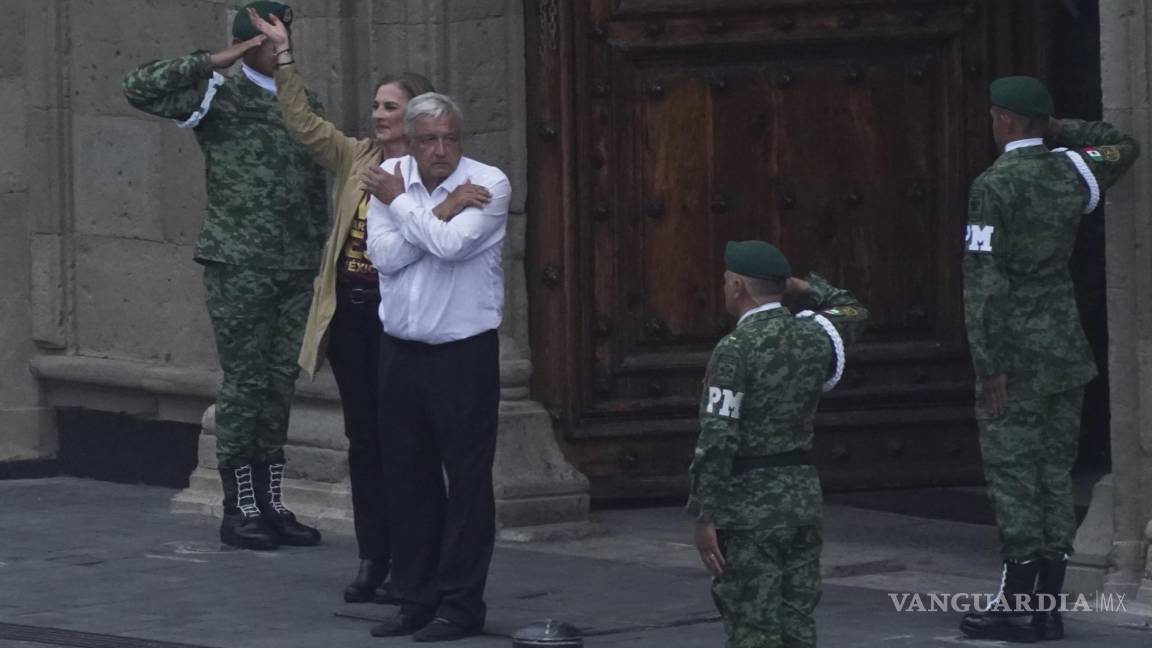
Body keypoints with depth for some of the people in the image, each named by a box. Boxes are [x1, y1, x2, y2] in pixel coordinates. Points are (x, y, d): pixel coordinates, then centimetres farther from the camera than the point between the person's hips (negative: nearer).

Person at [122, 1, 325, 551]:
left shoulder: (305, 104, 14)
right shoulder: (219, 96, -3)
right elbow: (139, 88, -14)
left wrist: (322, 258, 13)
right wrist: (213, 63, -17)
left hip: (297, 267, 5)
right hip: (239, 265, -5)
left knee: (282, 383, 7)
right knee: (244, 382, -4)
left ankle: (271, 504, 13)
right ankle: (239, 509, 2)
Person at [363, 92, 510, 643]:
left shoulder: (489, 184, -8)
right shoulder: (389, 178, 4)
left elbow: (450, 244, -23)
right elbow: (383, 254, -8)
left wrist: (402, 204, -9)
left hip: (464, 352, -4)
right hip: (401, 351, 4)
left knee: (467, 480, -2)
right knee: (407, 479, 9)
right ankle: (417, 599, 17)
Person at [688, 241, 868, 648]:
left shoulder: (735, 350, -15)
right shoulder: (814, 335, 4)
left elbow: (717, 440, -19)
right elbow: (852, 312, 30)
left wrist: (703, 518, -16)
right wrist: (801, 286, 22)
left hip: (749, 507, -7)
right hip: (803, 495, 7)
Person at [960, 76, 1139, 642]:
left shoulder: (994, 187, -13)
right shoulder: (1071, 174, 6)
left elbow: (985, 280, -17)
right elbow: (1123, 147, 29)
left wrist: (988, 366, -16)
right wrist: (1057, 129, 18)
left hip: (1017, 354, -7)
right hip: (1067, 350, 7)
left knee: (1011, 473, -4)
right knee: (1055, 473, 9)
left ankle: (1015, 604, -5)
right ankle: (1047, 604, 10)